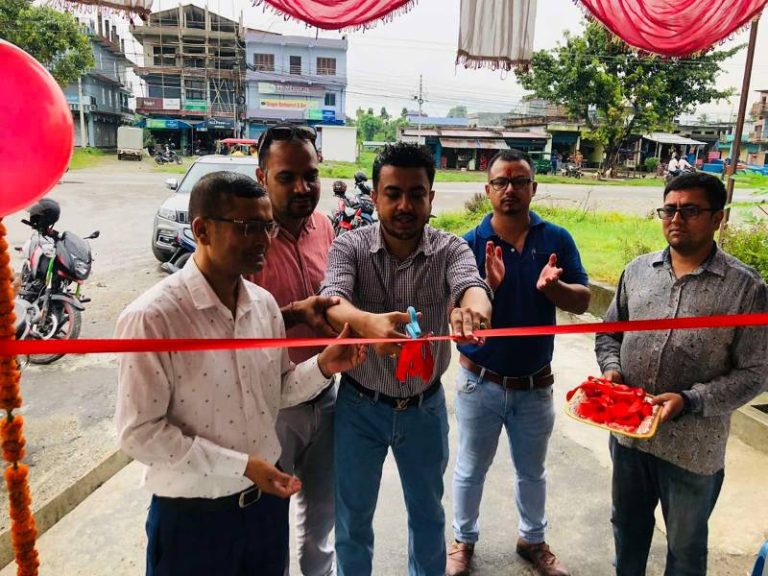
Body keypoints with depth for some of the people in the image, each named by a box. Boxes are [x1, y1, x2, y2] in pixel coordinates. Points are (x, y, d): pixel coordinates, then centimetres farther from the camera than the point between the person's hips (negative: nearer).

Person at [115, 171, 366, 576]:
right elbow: (138, 432, -19)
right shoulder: (152, 318, -21)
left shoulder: (264, 304, -1)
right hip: (192, 514, -5)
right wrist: (239, 465, -20)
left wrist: (323, 367, -11)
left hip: (266, 501, 6)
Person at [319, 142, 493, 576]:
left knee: (428, 509, 23)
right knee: (353, 512, 18)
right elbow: (332, 301, -30)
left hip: (425, 406, 1)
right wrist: (368, 322, -53)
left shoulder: (450, 249, -11)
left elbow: (472, 284, -31)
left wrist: (473, 307, -56)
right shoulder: (350, 247, -13)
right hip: (360, 405, -1)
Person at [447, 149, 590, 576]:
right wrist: (489, 285, -31)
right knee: (471, 469, 18)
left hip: (535, 385, 2)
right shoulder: (470, 244, -10)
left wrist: (552, 286, -27)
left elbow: (583, 301, -7)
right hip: (480, 382, -1)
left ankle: (533, 540, 47)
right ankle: (464, 540, 42)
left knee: (533, 471, 23)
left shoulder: (557, 239, -5)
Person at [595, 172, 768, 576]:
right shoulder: (637, 271, 1)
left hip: (693, 448, -3)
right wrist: (612, 369, -8)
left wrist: (690, 401, -22)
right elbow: (608, 333, 10)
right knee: (627, 527, 25)